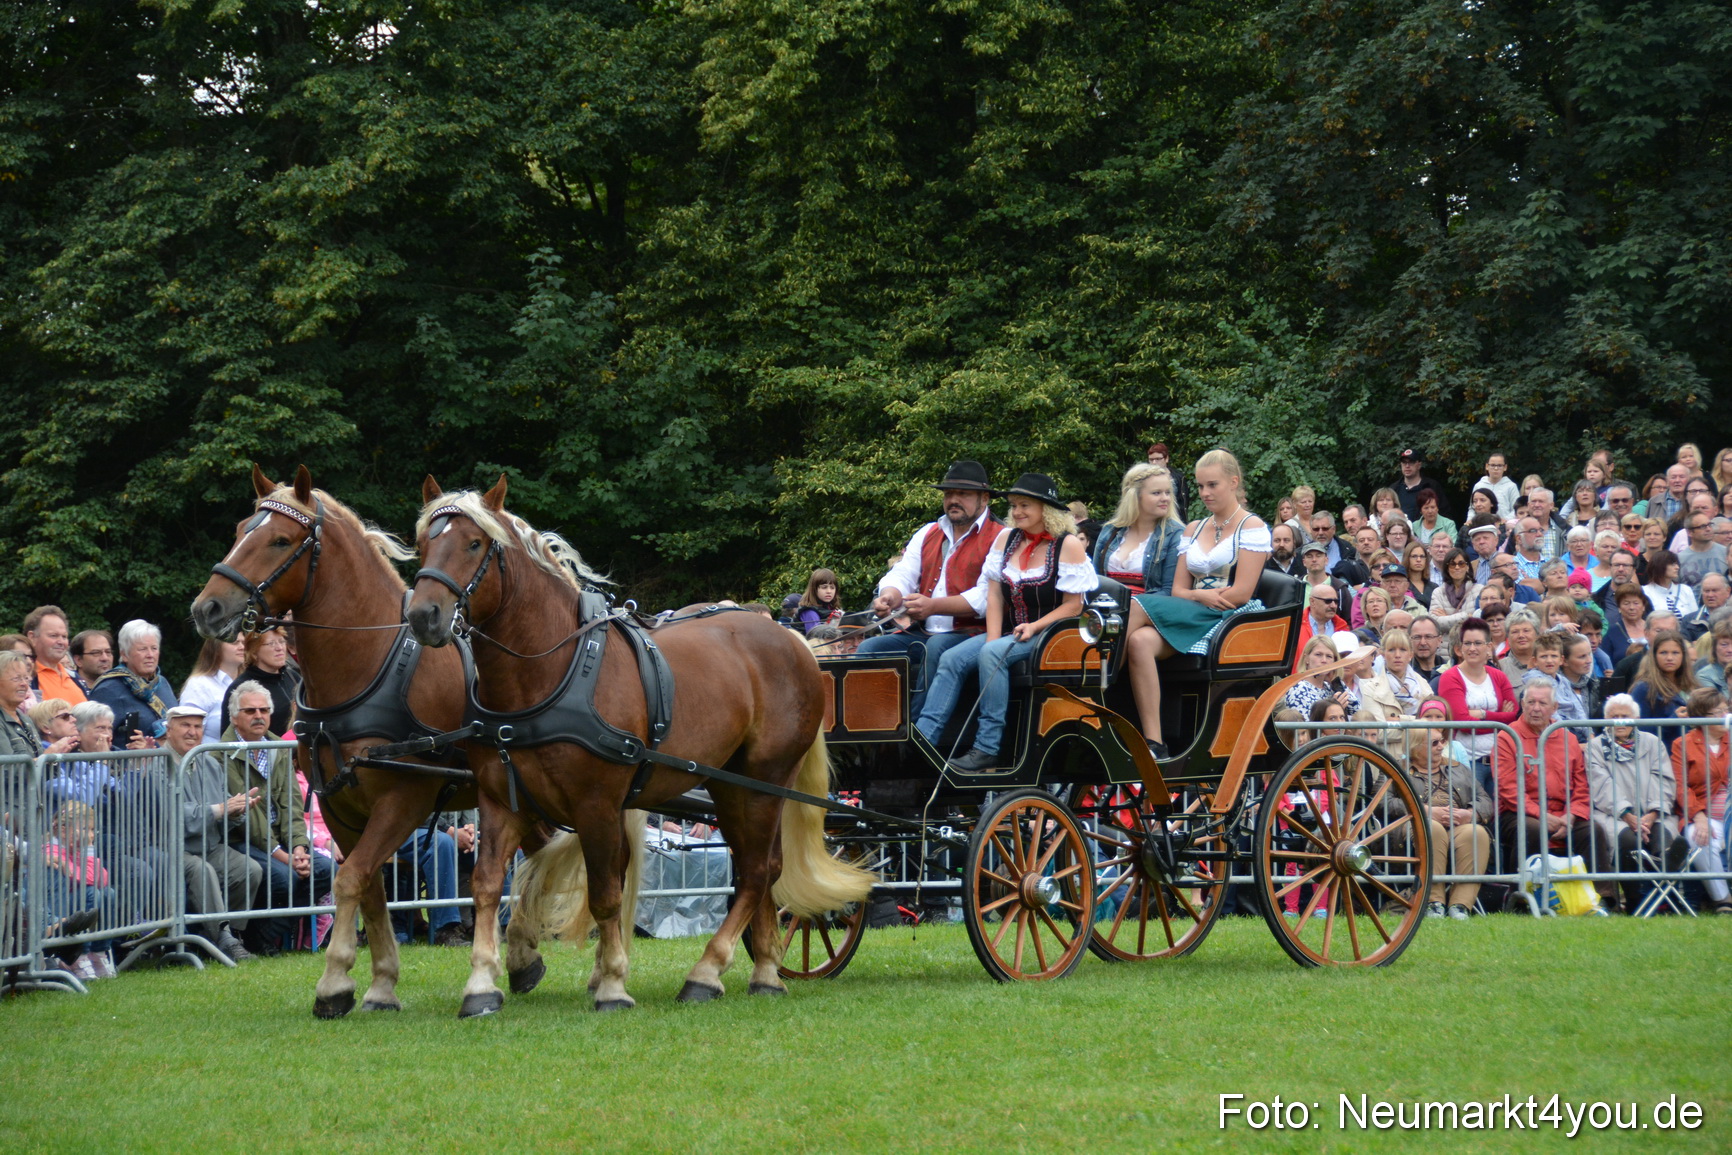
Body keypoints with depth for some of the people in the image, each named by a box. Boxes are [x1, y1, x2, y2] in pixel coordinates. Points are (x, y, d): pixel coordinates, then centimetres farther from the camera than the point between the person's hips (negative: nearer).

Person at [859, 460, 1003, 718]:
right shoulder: (928, 534, 21)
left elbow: (987, 597, -15)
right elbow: (902, 575, 11)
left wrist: (933, 606, -26)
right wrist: (890, 595, -15)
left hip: (971, 634, -7)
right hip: (922, 634, 7)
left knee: (937, 648, -36)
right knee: (869, 648, -13)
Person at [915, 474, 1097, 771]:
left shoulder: (1068, 545, -6)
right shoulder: (1007, 539, 11)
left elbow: (1073, 605, -7)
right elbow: (994, 595, 8)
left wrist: (1035, 627, -19)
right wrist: (993, 638, -6)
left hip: (1048, 633, -6)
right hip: (1010, 632, 6)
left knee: (991, 655, -33)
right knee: (951, 659, -16)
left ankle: (987, 748, -33)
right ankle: (923, 739, -24)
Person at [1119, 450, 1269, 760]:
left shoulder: (1252, 528, 2)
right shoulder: (1193, 530, 22)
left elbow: (1241, 594, -8)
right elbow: (1178, 590, 16)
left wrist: (1192, 594, -3)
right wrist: (1202, 596, -6)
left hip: (1232, 619, -6)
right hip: (1192, 618, 6)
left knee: (1141, 606, -26)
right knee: (1140, 641, -30)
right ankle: (1153, 743, -36)